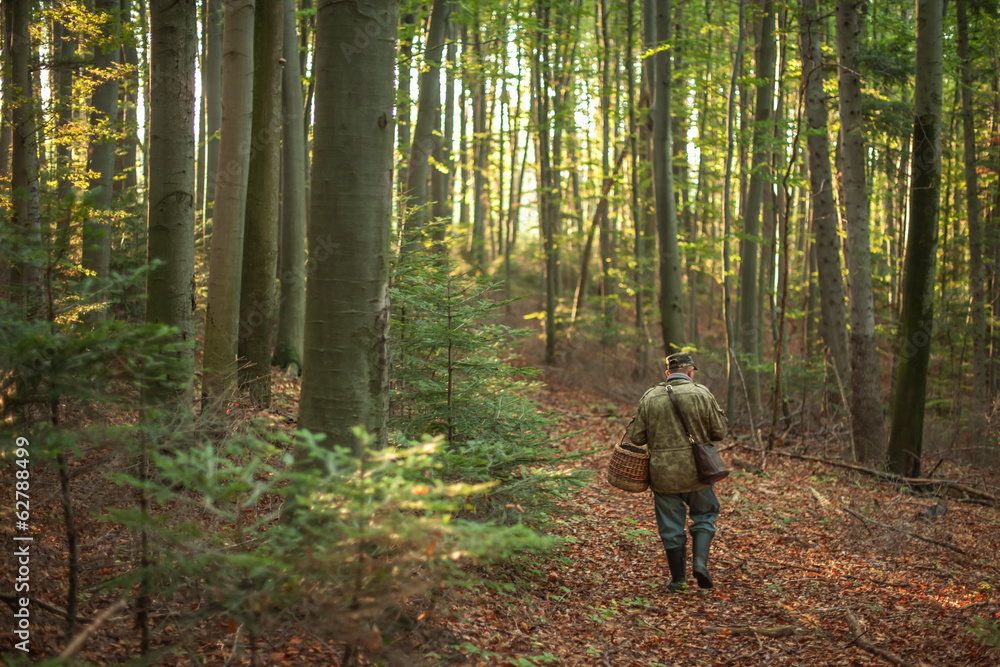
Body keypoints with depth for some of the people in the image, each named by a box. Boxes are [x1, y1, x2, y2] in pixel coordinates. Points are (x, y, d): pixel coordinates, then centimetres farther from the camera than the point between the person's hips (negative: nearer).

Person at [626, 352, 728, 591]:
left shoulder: (650, 397, -2)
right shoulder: (702, 394, -5)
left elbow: (635, 436, 0)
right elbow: (719, 431, -2)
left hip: (662, 473, 1)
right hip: (695, 472, -1)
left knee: (671, 526, 11)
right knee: (705, 513, 19)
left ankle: (678, 578, 19)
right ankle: (700, 560, 1)